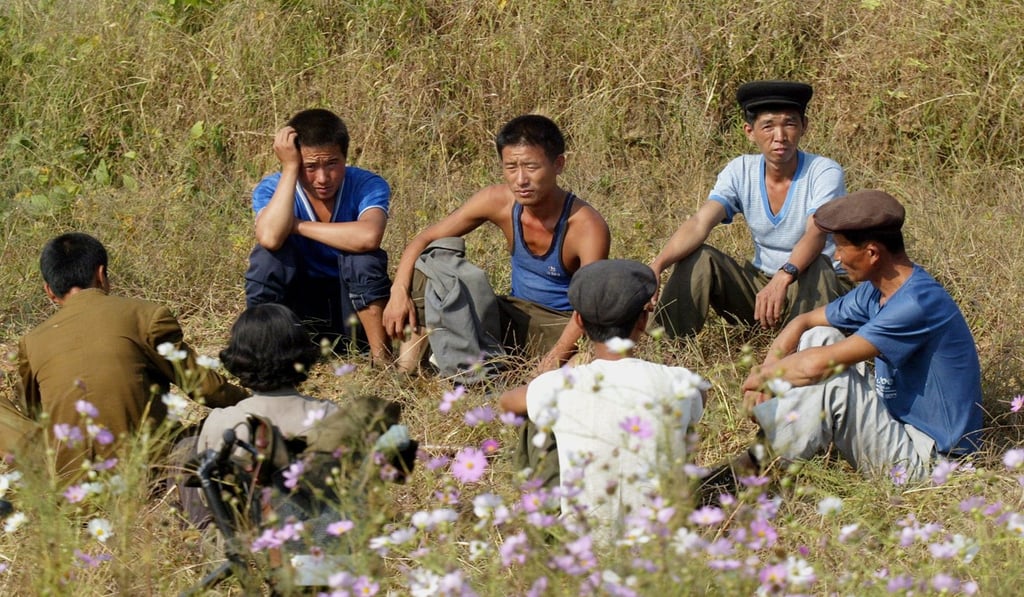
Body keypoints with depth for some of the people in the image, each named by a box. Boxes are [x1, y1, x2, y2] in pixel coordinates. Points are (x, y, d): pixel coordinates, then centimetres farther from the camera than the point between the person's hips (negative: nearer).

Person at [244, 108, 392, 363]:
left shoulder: (367, 186, -15)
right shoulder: (271, 189, -11)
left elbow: (368, 237, -38)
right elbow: (270, 237, -35)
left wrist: (298, 226, -27)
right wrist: (290, 169, -28)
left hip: (353, 306, -1)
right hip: (300, 306, 1)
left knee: (363, 256, -28)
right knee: (267, 253, -24)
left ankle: (380, 355, -23)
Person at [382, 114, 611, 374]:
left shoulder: (587, 226, -25)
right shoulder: (498, 201, -12)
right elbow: (424, 240, -3)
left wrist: (552, 364, -47)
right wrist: (399, 292, -21)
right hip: (515, 316, 4)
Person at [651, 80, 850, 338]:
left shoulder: (824, 172, -17)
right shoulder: (741, 172, -4)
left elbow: (817, 235, -34)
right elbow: (700, 223, -17)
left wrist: (783, 278, -53)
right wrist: (656, 266, -36)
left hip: (821, 289, -4)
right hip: (762, 284, 4)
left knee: (814, 266, -36)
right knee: (699, 258, -17)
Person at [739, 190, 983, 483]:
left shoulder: (919, 304, -25)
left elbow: (817, 364, -28)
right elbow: (803, 322, 15)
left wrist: (761, 376, -11)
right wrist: (766, 375, -3)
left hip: (924, 458, -10)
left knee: (831, 376, -27)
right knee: (820, 336, 7)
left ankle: (763, 464, -11)